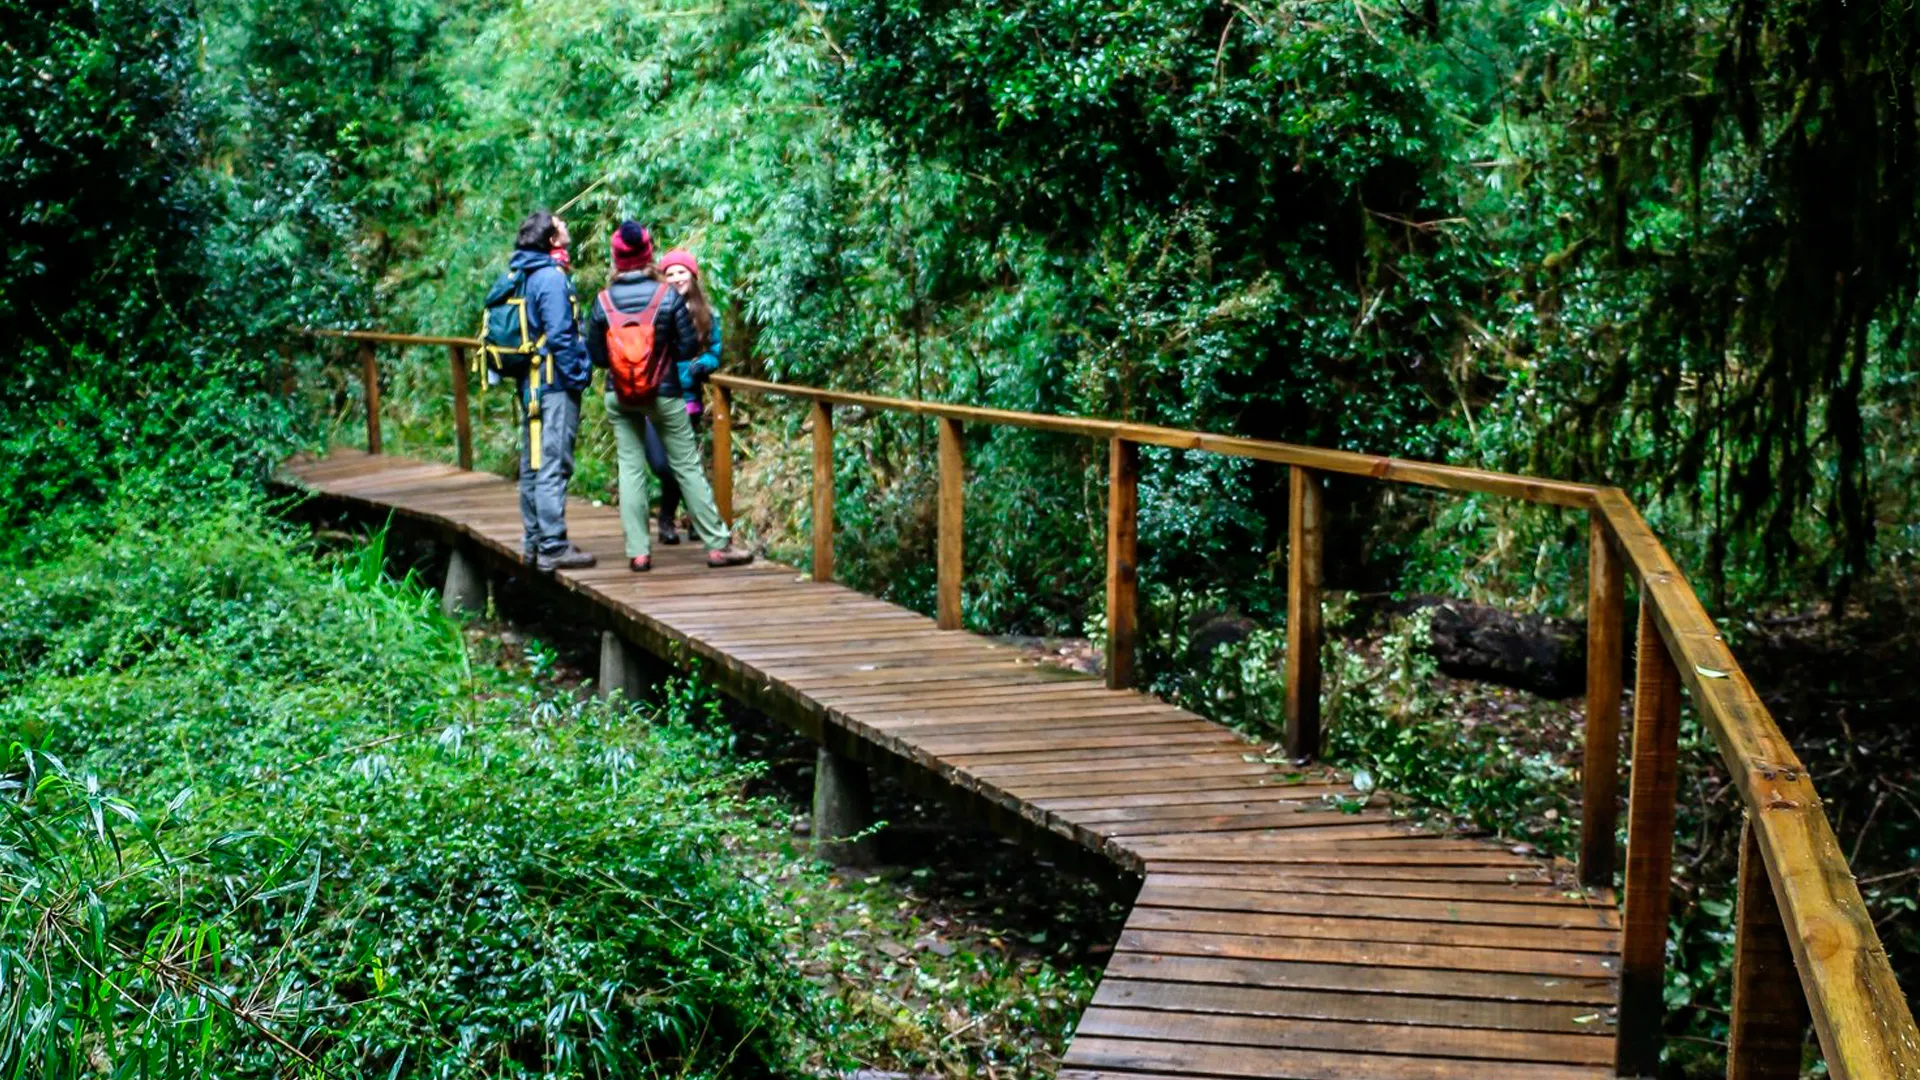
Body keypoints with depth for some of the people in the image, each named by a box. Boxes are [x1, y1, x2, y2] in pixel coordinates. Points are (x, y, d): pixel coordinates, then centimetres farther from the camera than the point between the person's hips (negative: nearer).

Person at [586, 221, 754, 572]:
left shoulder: (603, 301, -5)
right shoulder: (669, 297, -11)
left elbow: (596, 356, 0)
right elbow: (689, 349, -8)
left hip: (620, 397, 2)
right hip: (664, 394, -2)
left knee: (630, 468, 7)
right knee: (687, 467, 5)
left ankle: (638, 551, 4)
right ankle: (718, 544, 10)